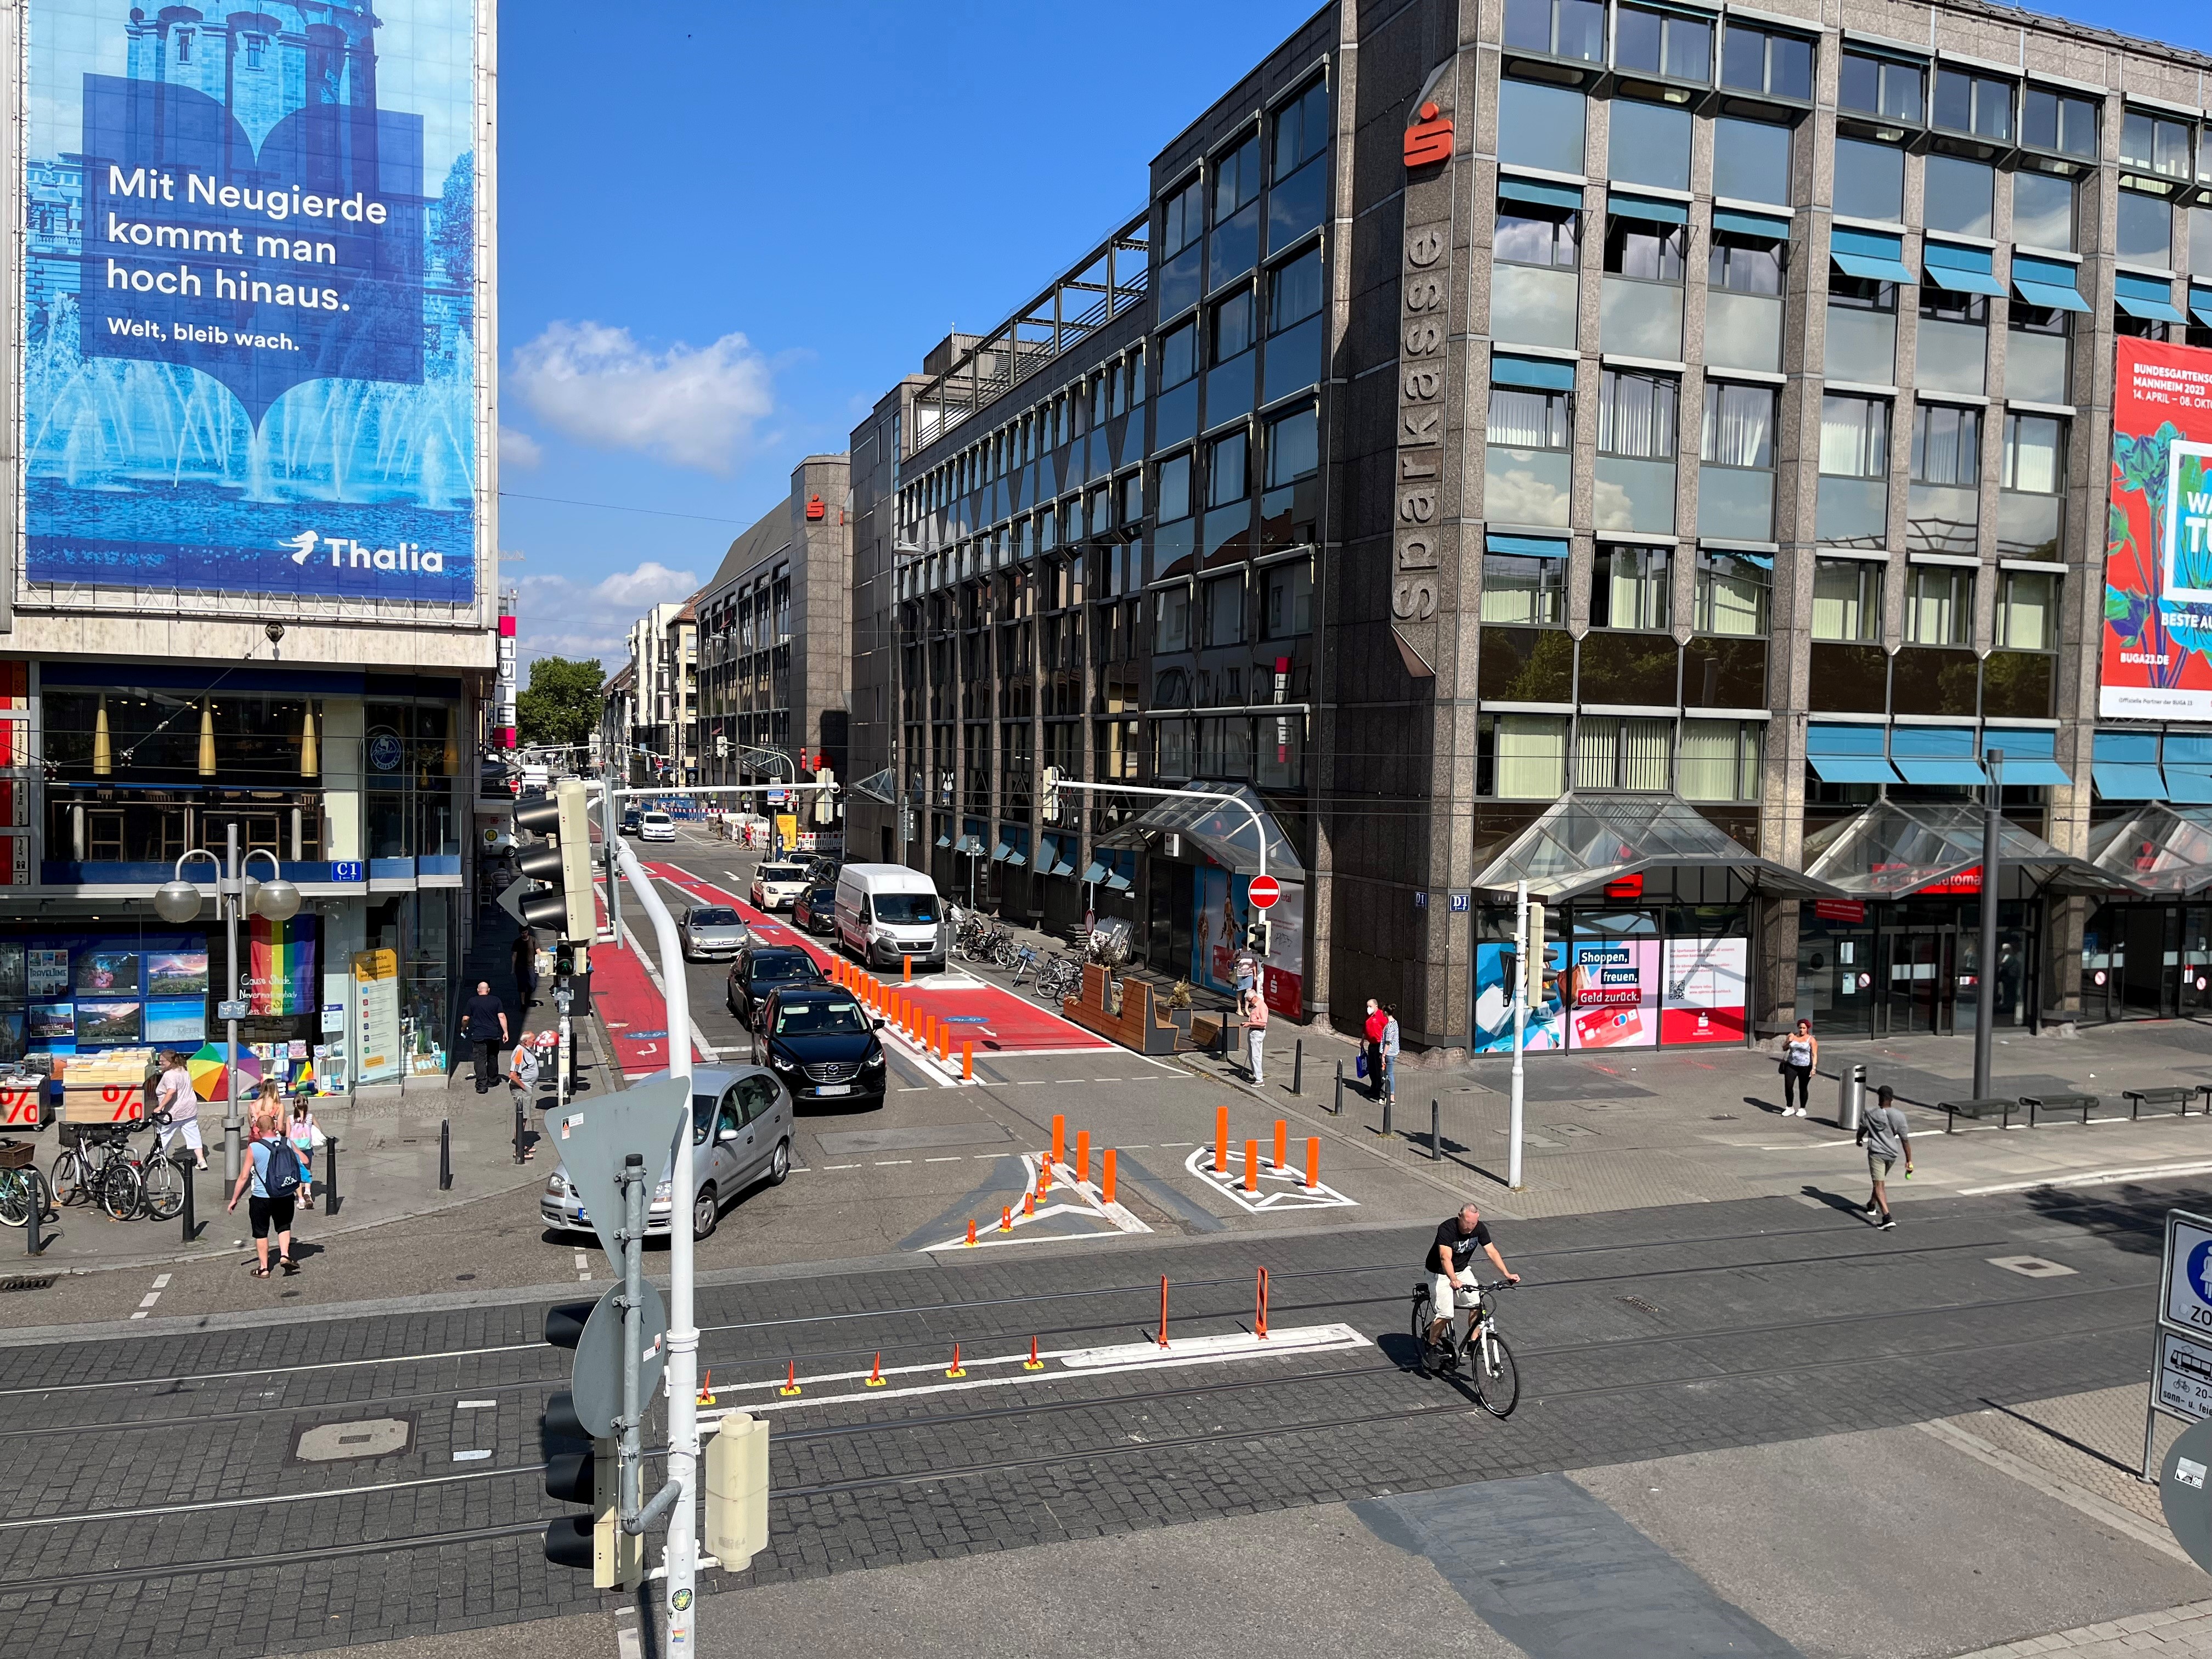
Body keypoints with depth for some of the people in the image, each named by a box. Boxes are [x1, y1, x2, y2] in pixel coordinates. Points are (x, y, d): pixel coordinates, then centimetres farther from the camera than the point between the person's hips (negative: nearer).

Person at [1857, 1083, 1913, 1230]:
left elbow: (1861, 1131, 9)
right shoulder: (1899, 1116, -6)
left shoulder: (1870, 1116, -7)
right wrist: (1909, 1161, -1)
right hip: (1892, 1154, 3)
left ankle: (1887, 1217, -23)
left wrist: (1859, 1141, 33)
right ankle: (1872, 1205, 45)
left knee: (1879, 1185, -7)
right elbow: (1905, 1140, -6)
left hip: (1876, 1153, -3)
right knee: (1880, 1181, 25)